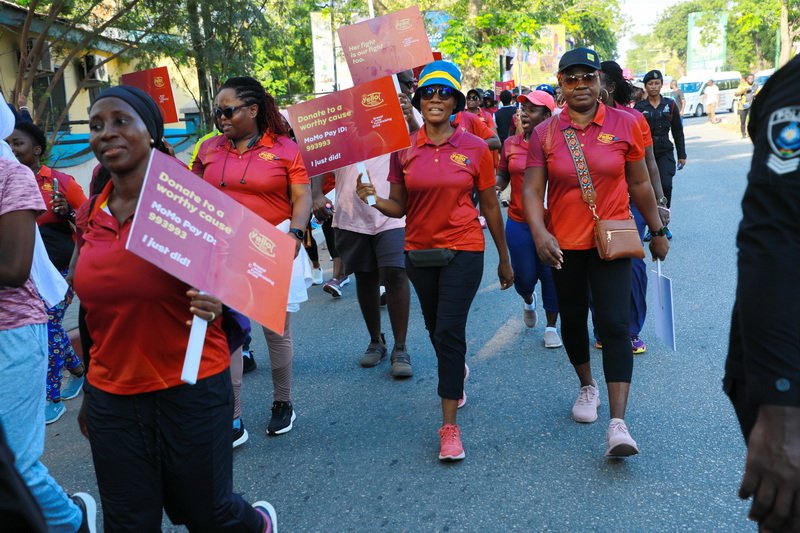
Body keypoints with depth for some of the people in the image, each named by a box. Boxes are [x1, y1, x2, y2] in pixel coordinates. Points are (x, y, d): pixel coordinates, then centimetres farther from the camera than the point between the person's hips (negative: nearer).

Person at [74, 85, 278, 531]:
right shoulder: (92, 213, 4)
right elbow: (96, 309, 14)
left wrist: (216, 302, -27)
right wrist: (90, 392, 20)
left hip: (191, 391, -4)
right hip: (111, 399, 5)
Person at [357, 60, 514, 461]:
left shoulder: (475, 149, -5)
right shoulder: (403, 149, 0)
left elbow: (490, 207, 1)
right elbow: (399, 208, 2)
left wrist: (504, 259, 6)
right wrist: (374, 199, -19)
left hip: (463, 250, -3)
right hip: (419, 251, 4)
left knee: (449, 331, -10)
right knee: (437, 329, 19)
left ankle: (450, 426, -1)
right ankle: (458, 372, 52)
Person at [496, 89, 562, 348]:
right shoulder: (511, 144, 2)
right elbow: (503, 176, 11)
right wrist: (495, 183, -10)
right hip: (519, 223, 2)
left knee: (550, 276, 5)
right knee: (524, 276, 9)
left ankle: (551, 327, 23)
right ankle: (528, 299, 46)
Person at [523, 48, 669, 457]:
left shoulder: (624, 124, -2)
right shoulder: (545, 133, -2)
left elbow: (639, 184, 6)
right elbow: (532, 190, -9)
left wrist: (657, 231, 12)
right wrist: (539, 232, -26)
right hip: (564, 243, 2)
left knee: (614, 325, -11)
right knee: (572, 319, 16)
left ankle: (618, 423, -11)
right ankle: (587, 386, 42)